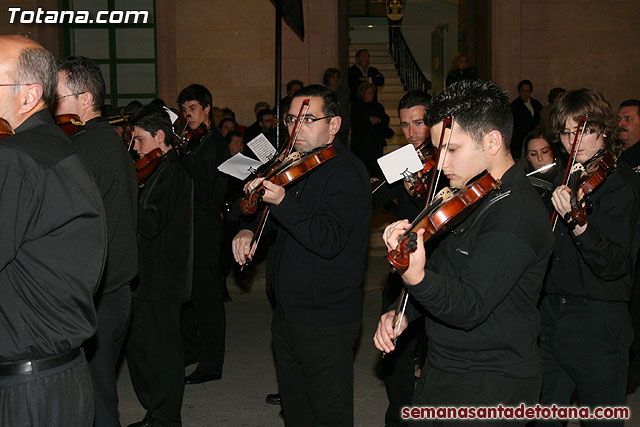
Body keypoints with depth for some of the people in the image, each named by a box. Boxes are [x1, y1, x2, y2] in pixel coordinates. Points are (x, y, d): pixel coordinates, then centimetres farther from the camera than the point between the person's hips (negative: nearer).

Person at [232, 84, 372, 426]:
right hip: (288, 313, 9)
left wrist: (282, 201, -38)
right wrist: (249, 230, 6)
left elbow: (329, 241, -29)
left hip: (325, 320, -9)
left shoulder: (346, 173, -17)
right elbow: (273, 217, 27)